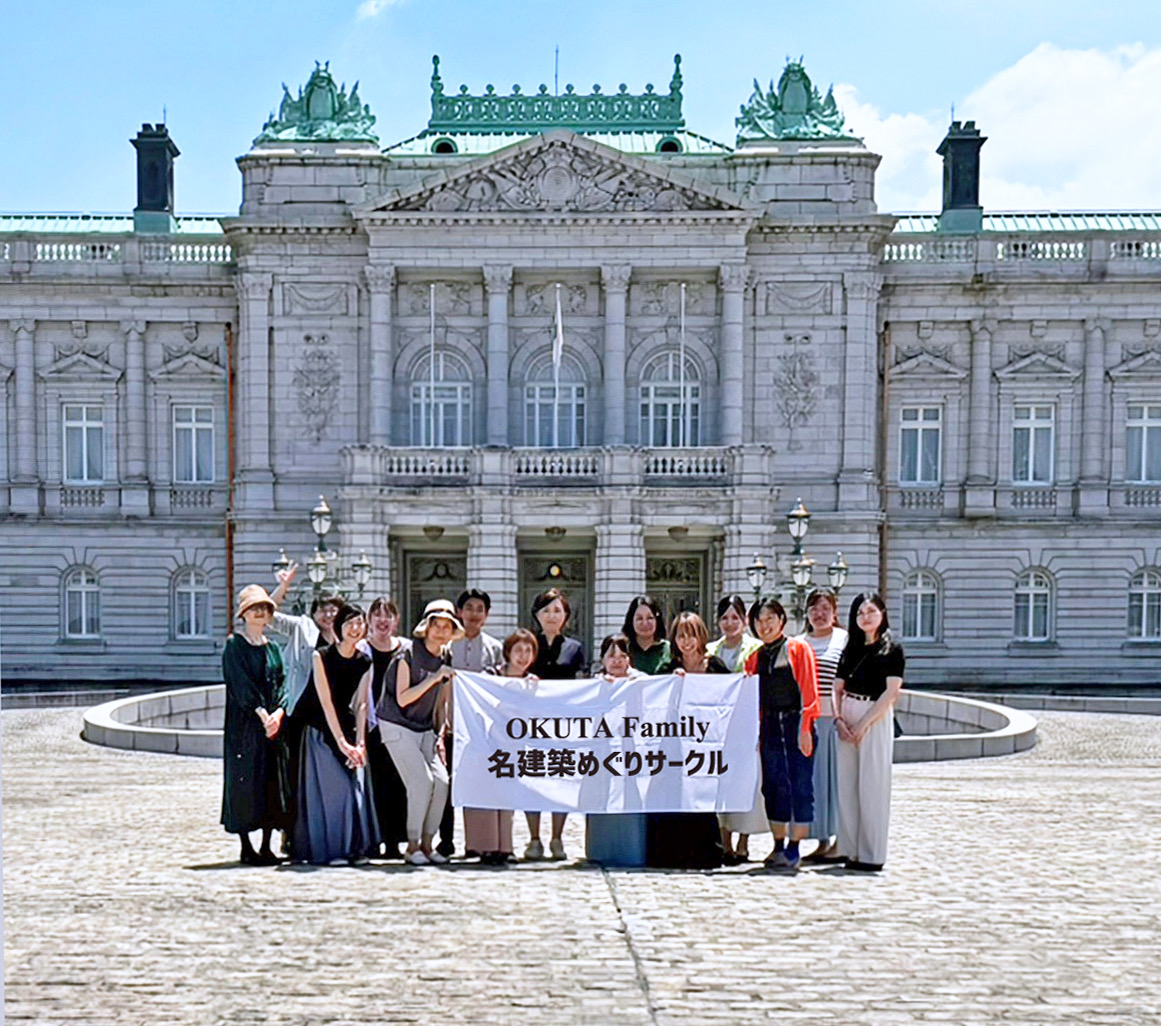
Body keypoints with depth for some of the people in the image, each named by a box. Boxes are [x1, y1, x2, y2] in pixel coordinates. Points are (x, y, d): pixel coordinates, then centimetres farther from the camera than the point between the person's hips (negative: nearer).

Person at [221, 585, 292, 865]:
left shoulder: (272, 647, 16)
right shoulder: (234, 645, -2)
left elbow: (281, 683, 8)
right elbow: (242, 684, -12)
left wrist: (278, 713, -9)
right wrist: (261, 713, -20)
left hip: (274, 724, 6)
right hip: (244, 724, -6)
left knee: (274, 781, 4)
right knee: (246, 781, -4)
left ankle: (266, 847, 11)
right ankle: (246, 848, 2)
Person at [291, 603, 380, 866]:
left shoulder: (364, 662, 1)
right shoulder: (322, 656, -13)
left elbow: (360, 704, -1)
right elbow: (326, 702, -16)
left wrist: (360, 743, -12)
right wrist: (341, 742, -20)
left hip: (346, 726, 4)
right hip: (319, 729, -4)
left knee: (356, 784, -2)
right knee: (328, 787, -8)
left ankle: (355, 847, 7)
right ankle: (328, 850, 0)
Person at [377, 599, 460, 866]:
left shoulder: (444, 659, 8)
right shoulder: (408, 655, -12)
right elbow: (402, 698, -18)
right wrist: (433, 678, -23)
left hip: (424, 730, 6)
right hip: (397, 728, -6)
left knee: (442, 781, -8)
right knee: (422, 781, -17)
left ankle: (426, 843, 5)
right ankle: (412, 846, -6)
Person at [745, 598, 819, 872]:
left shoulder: (799, 649, -1)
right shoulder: (755, 656, 12)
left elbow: (809, 690, -6)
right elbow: (751, 696, 14)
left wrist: (804, 728, -13)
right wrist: (753, 731, 5)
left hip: (795, 723, -5)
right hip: (769, 726, 5)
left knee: (800, 785, -4)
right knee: (773, 786, 6)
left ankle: (794, 849, 0)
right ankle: (779, 847, 14)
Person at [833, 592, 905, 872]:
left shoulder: (891, 649, -1)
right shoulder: (851, 649, 16)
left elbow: (891, 691, -9)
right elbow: (837, 689, 12)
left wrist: (863, 724, -14)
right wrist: (839, 719, -5)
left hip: (876, 718, -5)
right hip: (847, 720, 5)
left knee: (872, 786, -5)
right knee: (847, 784, 4)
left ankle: (872, 854, 0)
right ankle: (851, 850, 10)